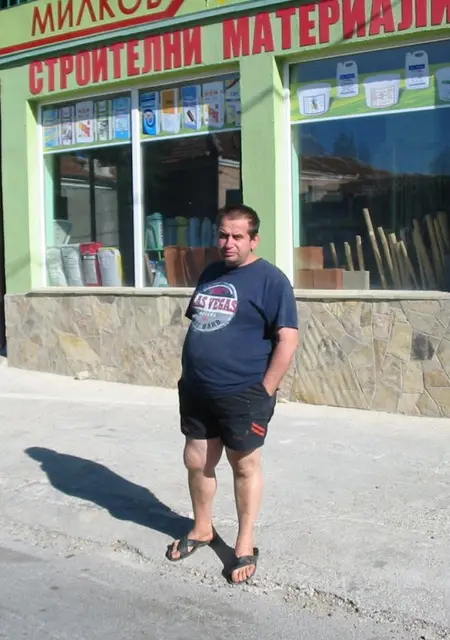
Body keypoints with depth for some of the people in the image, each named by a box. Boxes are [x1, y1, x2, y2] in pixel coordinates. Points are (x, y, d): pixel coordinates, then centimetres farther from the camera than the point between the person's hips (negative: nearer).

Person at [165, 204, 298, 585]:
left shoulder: (270, 280, -10)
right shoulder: (210, 274, 12)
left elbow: (287, 340, -15)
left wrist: (264, 392, -16)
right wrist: (187, 375, 14)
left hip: (242, 395, -6)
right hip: (197, 392, 7)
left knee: (245, 466, 8)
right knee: (197, 462, 14)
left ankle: (245, 546, 22)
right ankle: (202, 529, 36)